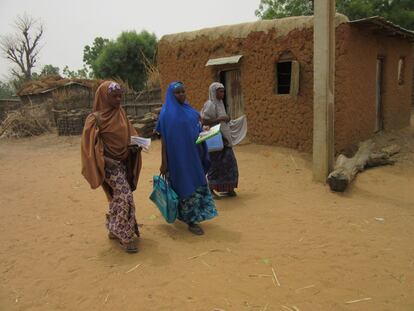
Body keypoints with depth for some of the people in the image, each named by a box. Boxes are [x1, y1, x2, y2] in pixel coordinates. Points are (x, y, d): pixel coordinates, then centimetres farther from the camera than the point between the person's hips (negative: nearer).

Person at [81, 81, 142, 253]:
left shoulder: (121, 113, 6)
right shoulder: (96, 118, -14)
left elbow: (128, 134, 14)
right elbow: (90, 145, -15)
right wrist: (105, 160, -22)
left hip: (122, 162, 7)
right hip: (109, 165, -7)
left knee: (118, 197, 15)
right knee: (125, 197, -12)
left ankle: (114, 230, 31)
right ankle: (126, 236, -1)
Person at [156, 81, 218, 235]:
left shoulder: (189, 109, 10)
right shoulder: (167, 113, -11)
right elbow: (164, 139, -13)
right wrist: (164, 162, -15)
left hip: (193, 155, 8)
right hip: (179, 157, -8)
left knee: (197, 184, 14)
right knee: (186, 186, -2)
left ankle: (191, 216, 31)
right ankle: (191, 222, 8)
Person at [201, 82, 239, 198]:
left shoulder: (219, 103, 12)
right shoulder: (210, 104, -14)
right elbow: (204, 121, -21)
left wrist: (226, 119, 6)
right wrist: (220, 119, -24)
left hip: (224, 138, 9)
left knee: (229, 161, 11)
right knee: (215, 164, -1)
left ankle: (228, 188, 23)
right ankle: (211, 190, 11)